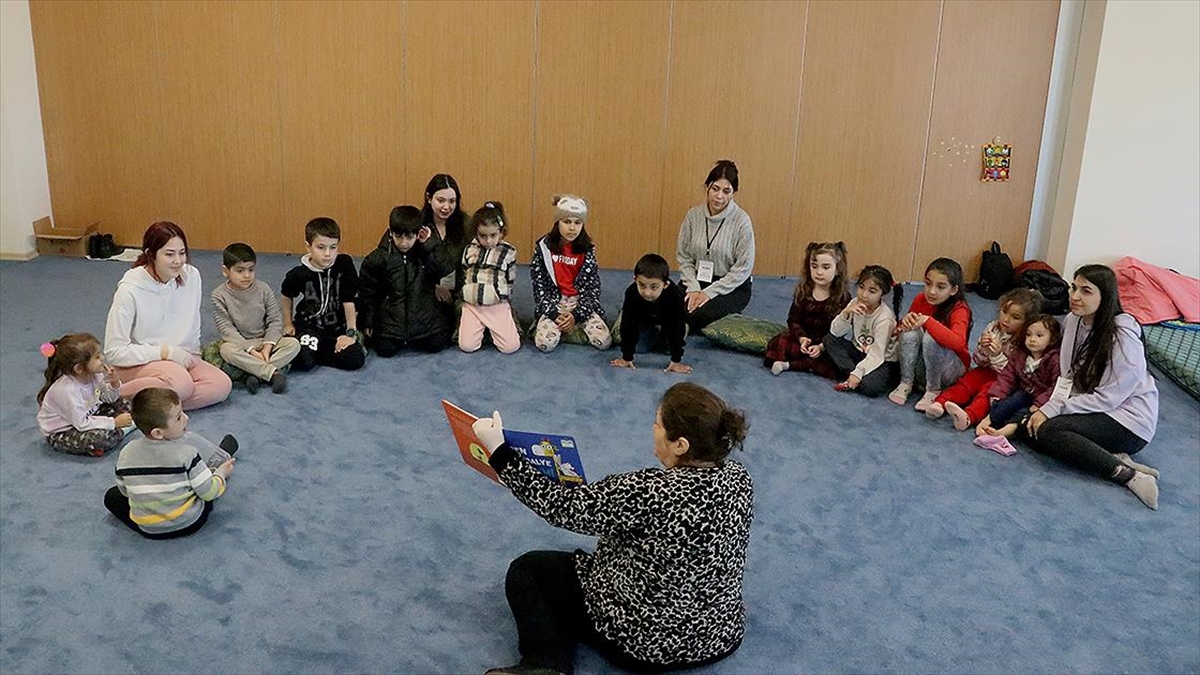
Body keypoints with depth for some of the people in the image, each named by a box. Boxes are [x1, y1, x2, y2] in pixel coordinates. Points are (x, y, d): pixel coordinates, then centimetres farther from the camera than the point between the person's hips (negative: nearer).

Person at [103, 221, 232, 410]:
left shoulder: (191, 276, -4)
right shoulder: (130, 291, -17)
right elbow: (113, 352, -15)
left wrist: (191, 356, 0)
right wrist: (165, 352, -17)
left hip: (179, 357, 5)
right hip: (135, 364, -5)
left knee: (222, 385, -21)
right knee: (180, 382, -35)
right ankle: (120, 396, -14)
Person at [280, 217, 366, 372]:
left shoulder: (344, 264, -14)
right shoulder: (298, 274, -12)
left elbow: (349, 300, -10)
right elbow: (287, 296, 10)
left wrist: (351, 333, -9)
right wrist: (288, 324, 13)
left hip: (338, 327, 1)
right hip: (308, 326, -1)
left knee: (355, 359, -21)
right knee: (303, 362, -25)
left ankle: (319, 351, 5)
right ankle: (310, 347, 10)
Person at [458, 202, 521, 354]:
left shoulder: (508, 252, -2)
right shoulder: (469, 250, 3)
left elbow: (510, 282, 6)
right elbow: (461, 276, 13)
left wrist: (501, 297, 3)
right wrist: (465, 296, 9)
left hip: (498, 305, -1)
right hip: (471, 304, 2)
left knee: (510, 346, -14)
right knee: (467, 346, -12)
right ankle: (482, 328, 20)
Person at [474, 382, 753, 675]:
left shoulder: (651, 493, -32)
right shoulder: (739, 478, -11)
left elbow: (565, 508, -22)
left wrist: (499, 452, -16)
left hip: (646, 642, -7)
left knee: (526, 570, 9)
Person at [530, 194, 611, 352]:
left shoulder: (587, 249, -2)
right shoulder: (543, 247, -6)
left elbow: (593, 287, -4)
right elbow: (539, 285, -5)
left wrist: (576, 315, -16)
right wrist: (555, 314, -15)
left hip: (581, 302, 2)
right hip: (552, 302, -2)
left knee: (604, 341, -19)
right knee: (545, 343, -27)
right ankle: (561, 327, 8)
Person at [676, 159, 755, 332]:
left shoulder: (742, 221, -15)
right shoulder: (693, 215, -3)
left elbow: (743, 267, -14)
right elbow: (683, 256, 1)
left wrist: (709, 292, -17)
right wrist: (694, 289, -13)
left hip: (732, 286, -3)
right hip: (698, 279, 3)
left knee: (701, 315, -31)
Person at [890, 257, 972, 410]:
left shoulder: (959, 309, -21)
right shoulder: (920, 300, -6)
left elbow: (958, 342, -40)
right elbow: (899, 329, 4)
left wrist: (928, 321, -43)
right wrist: (905, 321, -20)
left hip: (952, 369, -4)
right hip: (921, 364, 4)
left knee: (931, 337, -33)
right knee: (910, 331, -24)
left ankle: (933, 391, -16)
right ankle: (906, 383, -14)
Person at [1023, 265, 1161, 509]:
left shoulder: (1123, 335, -21)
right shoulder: (1072, 321, 0)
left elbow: (1108, 397, -20)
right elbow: (1068, 377, 5)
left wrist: (1053, 411, -19)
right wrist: (1047, 408, -11)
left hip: (1128, 419, -8)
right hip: (1092, 409, 8)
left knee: (1047, 431, -26)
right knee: (1031, 427, -13)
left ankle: (1127, 475, -21)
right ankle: (1113, 458, -12)